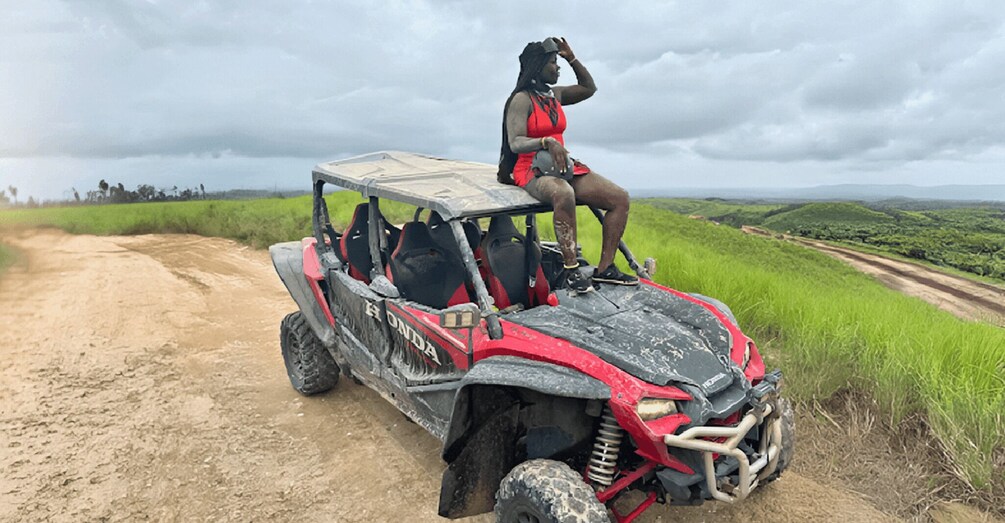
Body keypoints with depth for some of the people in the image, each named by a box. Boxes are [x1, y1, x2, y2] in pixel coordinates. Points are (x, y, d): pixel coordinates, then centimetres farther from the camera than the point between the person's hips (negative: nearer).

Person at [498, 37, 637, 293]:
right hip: (532, 171, -8)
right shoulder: (521, 99, -6)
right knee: (564, 194, -43)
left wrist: (572, 58, 20)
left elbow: (589, 88, 31)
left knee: (620, 198, -9)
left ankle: (605, 268, -10)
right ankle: (571, 271, -34)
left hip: (563, 167, 8)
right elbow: (515, 143, -17)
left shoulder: (554, 94, 16)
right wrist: (547, 142, -34)